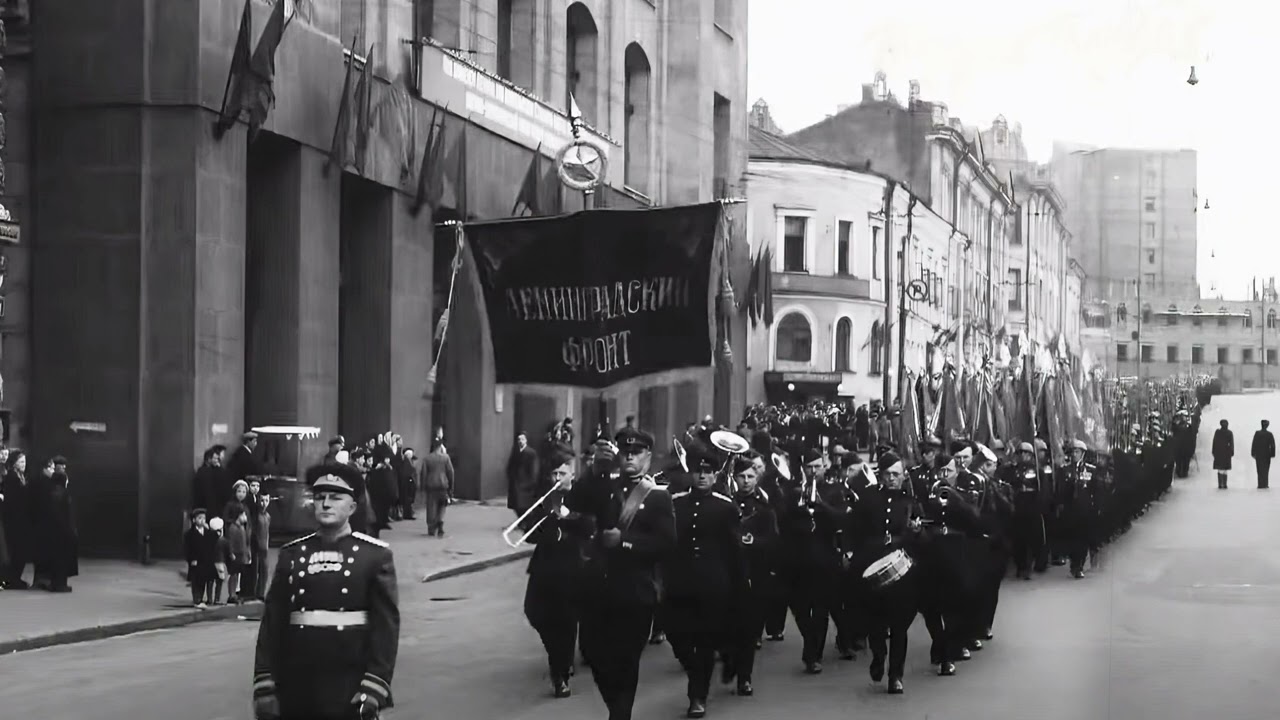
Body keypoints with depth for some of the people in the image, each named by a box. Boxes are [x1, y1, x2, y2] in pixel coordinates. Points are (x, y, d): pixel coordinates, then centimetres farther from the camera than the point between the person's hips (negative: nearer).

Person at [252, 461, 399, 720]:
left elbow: (386, 623, -5)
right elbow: (272, 622, 6)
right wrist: (264, 684, 0)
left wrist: (375, 684, -13)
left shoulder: (376, 556, 0)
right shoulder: (291, 555, 8)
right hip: (296, 693, 3)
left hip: (351, 693, -3)